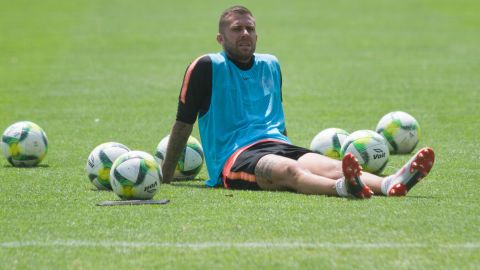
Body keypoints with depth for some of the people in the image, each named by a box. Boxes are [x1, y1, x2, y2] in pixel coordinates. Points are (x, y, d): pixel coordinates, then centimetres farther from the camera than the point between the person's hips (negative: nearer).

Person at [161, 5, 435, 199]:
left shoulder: (271, 65, 23)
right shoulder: (207, 67, 5)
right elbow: (184, 123, 8)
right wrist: (165, 176, 11)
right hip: (234, 157, -5)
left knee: (329, 166, -28)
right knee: (287, 169, -39)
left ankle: (391, 184, -57)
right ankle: (341, 188, -72)